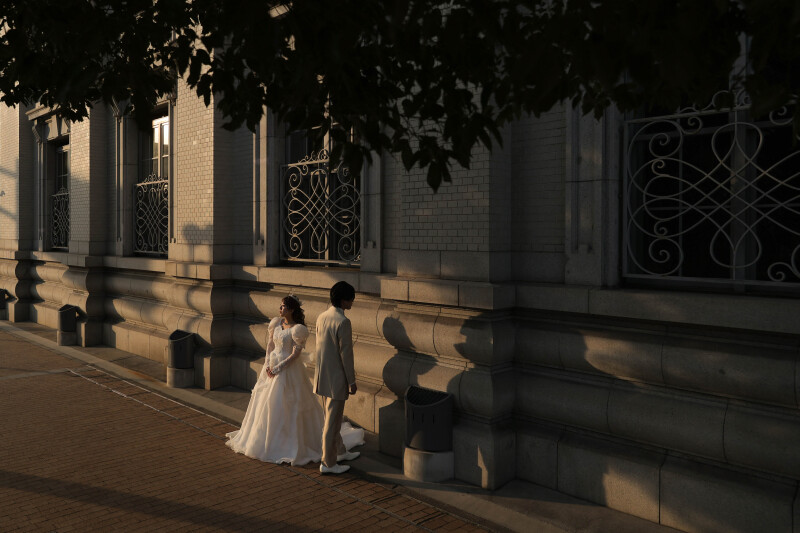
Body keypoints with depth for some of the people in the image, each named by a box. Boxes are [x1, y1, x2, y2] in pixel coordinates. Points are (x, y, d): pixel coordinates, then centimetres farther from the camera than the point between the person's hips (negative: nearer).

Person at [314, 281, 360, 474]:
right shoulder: (343, 322, -21)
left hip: (323, 376, 9)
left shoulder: (321, 317, 5)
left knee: (331, 419, 21)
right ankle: (328, 463, 12)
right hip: (337, 378, -9)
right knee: (332, 421, 2)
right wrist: (352, 381, -11)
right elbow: (346, 353, -19)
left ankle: (340, 451, 38)